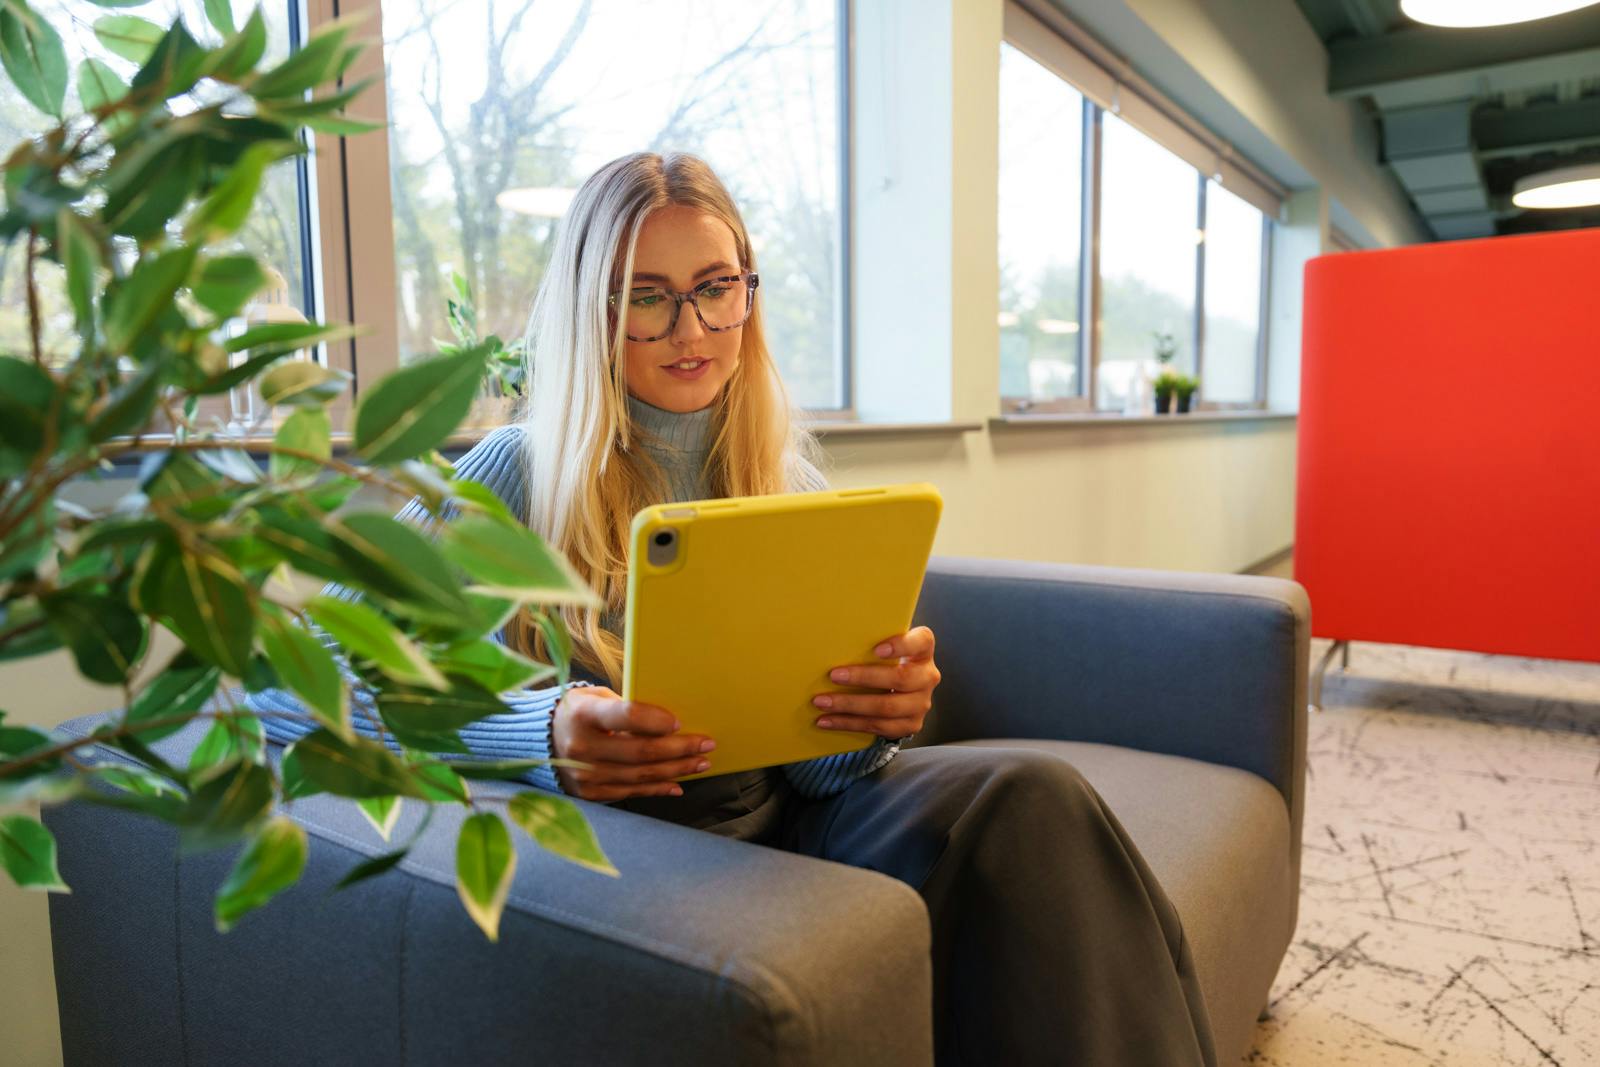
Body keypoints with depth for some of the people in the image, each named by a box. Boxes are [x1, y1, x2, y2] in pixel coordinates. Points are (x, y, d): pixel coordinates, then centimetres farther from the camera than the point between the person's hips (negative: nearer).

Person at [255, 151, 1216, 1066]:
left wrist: (883, 700, -21)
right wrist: (540, 734, -30)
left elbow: (818, 759, 3)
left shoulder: (788, 472, 6)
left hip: (782, 815, 5)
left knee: (1029, 793, -24)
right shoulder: (520, 474, -7)